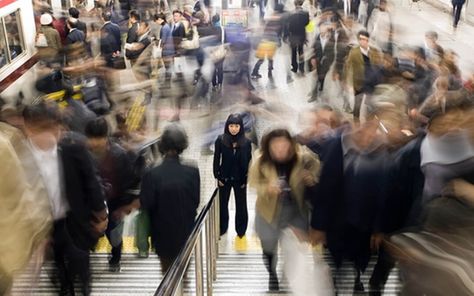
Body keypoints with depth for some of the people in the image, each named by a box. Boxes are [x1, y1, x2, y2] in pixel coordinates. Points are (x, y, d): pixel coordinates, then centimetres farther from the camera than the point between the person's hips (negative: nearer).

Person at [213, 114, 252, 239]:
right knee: (223, 204, 14)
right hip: (224, 178, 0)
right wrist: (217, 177, -6)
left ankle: (241, 230, 28)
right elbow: (216, 159, -3)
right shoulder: (220, 140, -10)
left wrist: (246, 179, -5)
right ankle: (222, 228, 32)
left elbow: (248, 162, -3)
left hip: (240, 179, 0)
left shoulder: (246, 142, -9)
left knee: (241, 205, 11)